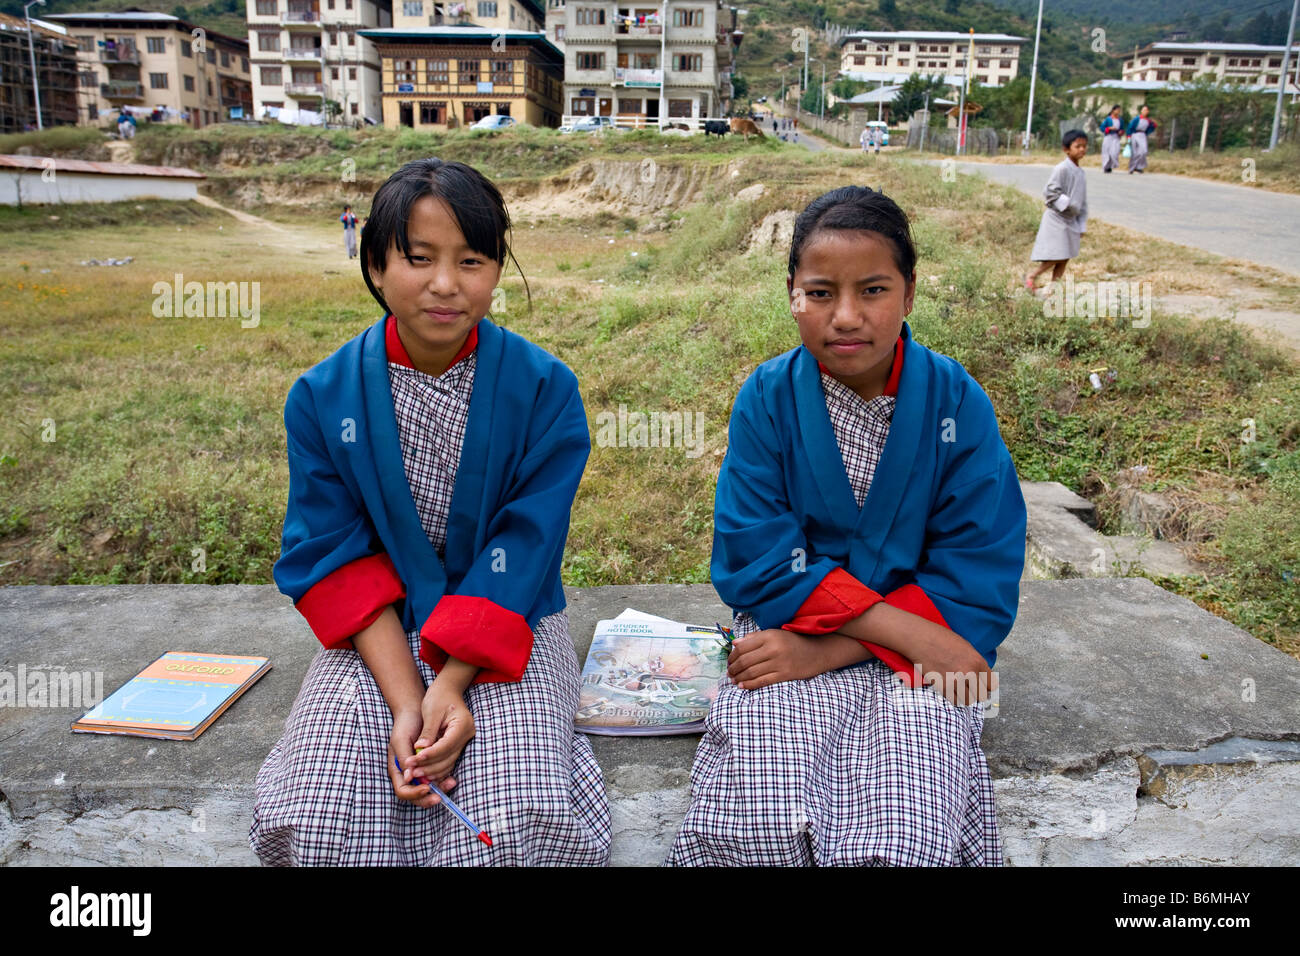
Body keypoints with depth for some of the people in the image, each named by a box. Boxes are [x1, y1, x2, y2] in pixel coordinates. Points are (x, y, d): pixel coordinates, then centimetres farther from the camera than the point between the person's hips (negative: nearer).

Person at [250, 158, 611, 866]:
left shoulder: (544, 388, -10)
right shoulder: (323, 396, -5)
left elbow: (522, 551, -11)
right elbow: (336, 557, -6)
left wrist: (451, 685, -20)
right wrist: (405, 701, -17)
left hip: (508, 628, -1)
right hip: (378, 635, 2)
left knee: (519, 827, -24)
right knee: (306, 824, -18)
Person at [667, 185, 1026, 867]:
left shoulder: (957, 403, -6)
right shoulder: (767, 397, -5)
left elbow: (977, 585, -9)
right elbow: (756, 563, -10)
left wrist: (825, 649, -18)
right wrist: (913, 634, -18)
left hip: (916, 657, 0)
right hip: (787, 632, 0)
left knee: (905, 841, -25)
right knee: (756, 828, -24)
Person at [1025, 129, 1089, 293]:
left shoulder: (1080, 173, 12)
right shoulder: (1062, 169, -12)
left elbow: (1082, 201, 17)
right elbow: (1049, 191, -17)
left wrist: (1082, 225, 14)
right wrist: (1067, 204, -21)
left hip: (1071, 221, 8)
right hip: (1056, 218, -8)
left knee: (1065, 258, 6)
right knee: (1057, 256, -11)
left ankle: (1051, 288, 11)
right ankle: (1031, 277, 7)